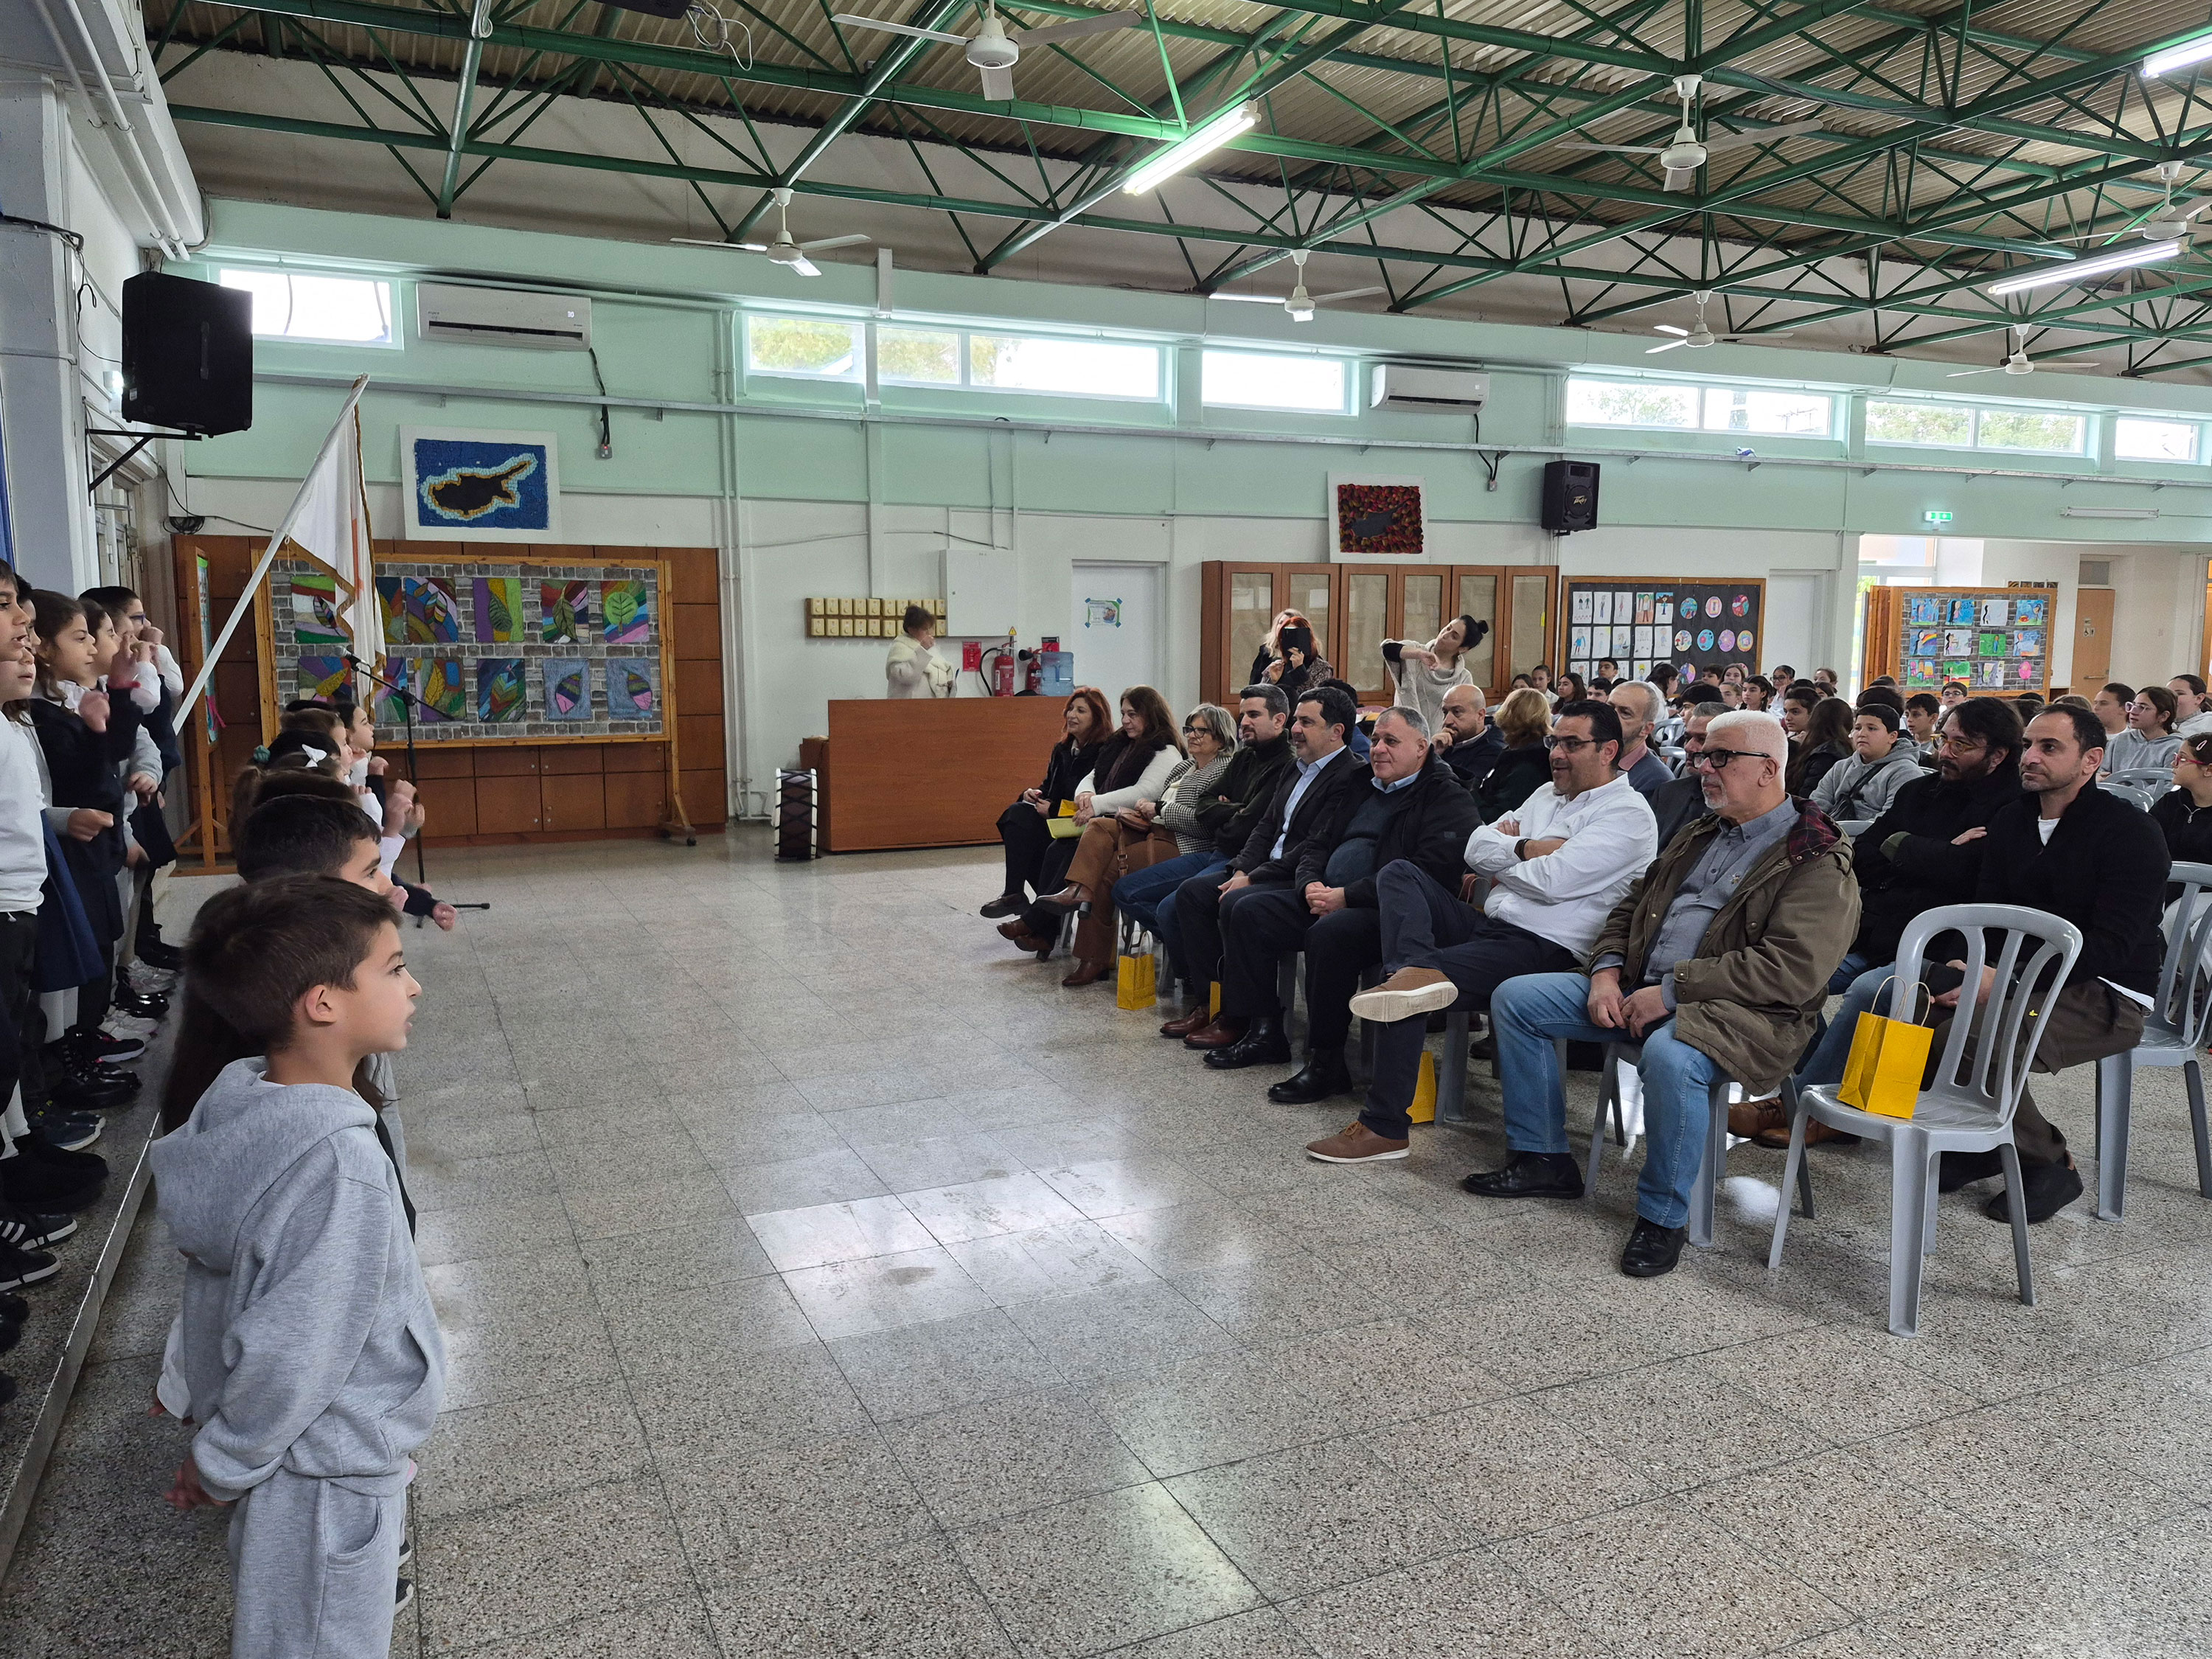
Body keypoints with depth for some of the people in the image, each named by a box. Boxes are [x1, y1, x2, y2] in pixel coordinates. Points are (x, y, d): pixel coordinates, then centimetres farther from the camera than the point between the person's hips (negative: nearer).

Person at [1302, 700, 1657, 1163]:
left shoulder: (1627, 815, -5)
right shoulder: (1547, 795, 22)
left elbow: (1552, 880, -18)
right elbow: (1476, 849, 13)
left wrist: (1503, 853, 0)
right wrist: (1525, 850, -4)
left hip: (1542, 949, -9)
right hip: (1488, 925, 9)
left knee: (1401, 999, -25)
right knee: (1399, 873, -9)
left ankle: (1384, 1128, -15)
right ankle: (1417, 974, -34)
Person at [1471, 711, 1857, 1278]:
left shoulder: (1818, 861, -8)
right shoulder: (1699, 837, 19)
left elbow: (1793, 969, -20)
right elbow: (1630, 907, 23)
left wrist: (1672, 989, -21)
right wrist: (1607, 972, 1)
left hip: (1735, 1010, -8)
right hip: (1641, 989, 8)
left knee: (1670, 1056, -41)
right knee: (1514, 998, -1)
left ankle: (1664, 1216, -18)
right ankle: (1544, 1160, 8)